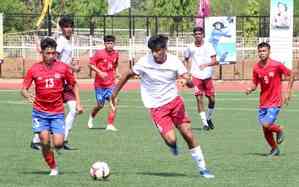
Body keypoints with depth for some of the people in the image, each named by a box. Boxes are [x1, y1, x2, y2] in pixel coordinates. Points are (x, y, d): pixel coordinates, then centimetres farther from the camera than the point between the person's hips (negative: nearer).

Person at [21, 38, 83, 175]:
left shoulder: (62, 68, -2)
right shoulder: (34, 69, -4)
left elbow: (74, 85, 9)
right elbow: (23, 89, -2)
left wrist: (78, 103, 1)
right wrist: (28, 95, -25)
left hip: (57, 112, 0)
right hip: (40, 112, 0)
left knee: (58, 144, -10)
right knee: (45, 142, -12)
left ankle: (54, 136, 27)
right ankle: (53, 168, 8)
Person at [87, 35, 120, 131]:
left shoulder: (115, 54, 3)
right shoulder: (99, 53, -10)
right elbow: (91, 64, -9)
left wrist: (116, 72, 9)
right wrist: (100, 72, -20)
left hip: (111, 83, 2)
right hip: (99, 83, -2)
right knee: (100, 105, 7)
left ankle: (110, 125, -11)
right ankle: (91, 116, 41)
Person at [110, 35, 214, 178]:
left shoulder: (174, 61, -10)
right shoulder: (145, 62, -14)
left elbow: (190, 83, -14)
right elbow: (128, 75, 1)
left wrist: (186, 81, -39)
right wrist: (114, 93, 3)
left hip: (174, 101, 2)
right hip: (156, 107, -2)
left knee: (188, 135, -2)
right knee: (171, 139, -17)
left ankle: (202, 168, 13)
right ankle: (173, 146, 23)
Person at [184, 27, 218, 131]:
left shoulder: (208, 46, 1)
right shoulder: (190, 48, 4)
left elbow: (214, 61, -5)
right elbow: (187, 60, 19)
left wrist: (206, 64, -24)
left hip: (207, 76, 1)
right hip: (196, 76, -1)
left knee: (212, 99, 2)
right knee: (199, 99, -11)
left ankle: (209, 118, 26)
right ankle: (204, 122, -6)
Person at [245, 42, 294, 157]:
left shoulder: (276, 65, -13)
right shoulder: (256, 67, 0)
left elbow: (291, 75, -2)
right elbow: (255, 84, 10)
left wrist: (288, 92, -5)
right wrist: (250, 89, -12)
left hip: (275, 102, -5)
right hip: (263, 103, 5)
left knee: (266, 125, -19)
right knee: (265, 130, 7)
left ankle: (279, 130, 13)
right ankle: (275, 149, 29)